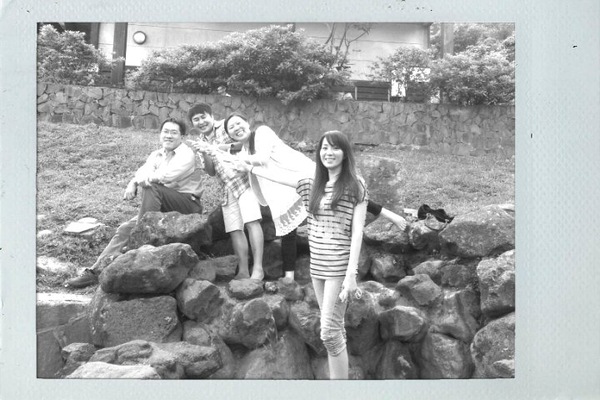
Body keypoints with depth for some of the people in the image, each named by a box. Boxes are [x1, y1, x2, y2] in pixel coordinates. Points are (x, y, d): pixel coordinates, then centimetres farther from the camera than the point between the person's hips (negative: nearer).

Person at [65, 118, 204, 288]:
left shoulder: (187, 154, -7)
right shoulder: (156, 155, 16)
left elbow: (166, 176, -25)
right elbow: (142, 173, -2)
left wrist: (143, 179, -12)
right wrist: (133, 184, -24)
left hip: (189, 205, -7)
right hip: (162, 208, 7)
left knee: (150, 188, -29)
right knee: (125, 228, -9)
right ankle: (97, 270, -8)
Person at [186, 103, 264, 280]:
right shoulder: (201, 141, 15)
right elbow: (211, 172, 11)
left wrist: (214, 147, -23)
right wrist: (204, 153, -7)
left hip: (244, 179, -6)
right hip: (227, 188, 6)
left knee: (251, 222, -16)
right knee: (234, 229, 0)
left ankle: (258, 269, -18)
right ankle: (243, 271, 3)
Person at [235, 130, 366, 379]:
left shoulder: (355, 186, -6)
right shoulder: (311, 181, 10)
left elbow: (357, 232, -10)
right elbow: (278, 175, 23)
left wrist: (351, 274, -16)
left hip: (340, 266, -6)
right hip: (317, 265, 6)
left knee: (329, 330, -8)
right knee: (334, 329, 11)